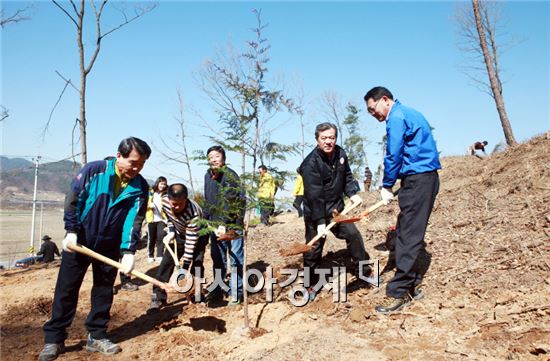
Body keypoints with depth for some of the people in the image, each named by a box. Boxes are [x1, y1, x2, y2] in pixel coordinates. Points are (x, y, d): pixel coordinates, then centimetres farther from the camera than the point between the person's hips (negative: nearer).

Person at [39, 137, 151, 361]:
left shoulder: (140, 187, -9)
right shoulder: (93, 171, -14)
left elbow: (135, 220, -10)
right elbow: (72, 200, -7)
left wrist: (128, 251, -18)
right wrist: (71, 231, -12)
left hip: (110, 246, 2)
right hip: (79, 241, -2)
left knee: (104, 291, 8)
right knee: (66, 289, 4)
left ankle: (97, 336, 21)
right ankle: (54, 339, 16)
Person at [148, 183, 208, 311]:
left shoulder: (193, 213, -42)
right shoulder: (164, 201, -27)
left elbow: (190, 242, -38)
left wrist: (185, 268, -36)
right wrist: (171, 231, -13)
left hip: (197, 235, -4)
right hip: (179, 234, 5)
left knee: (196, 263, -16)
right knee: (166, 262, -1)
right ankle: (159, 296, 5)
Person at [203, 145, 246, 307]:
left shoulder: (230, 175, -14)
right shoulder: (208, 175, 8)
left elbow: (231, 202, -20)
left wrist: (224, 224, -25)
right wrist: (205, 221, 12)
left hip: (233, 225, -6)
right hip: (215, 226, 6)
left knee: (236, 260, 3)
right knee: (218, 261, 14)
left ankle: (236, 293, 15)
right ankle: (217, 292, 26)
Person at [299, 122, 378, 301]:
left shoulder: (341, 154, -1)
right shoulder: (311, 163, -23)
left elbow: (347, 176, 14)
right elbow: (314, 195, -26)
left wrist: (353, 193, -3)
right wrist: (320, 221, -27)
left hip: (336, 208, 6)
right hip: (315, 212, -6)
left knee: (353, 235, 4)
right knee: (314, 247, -1)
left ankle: (364, 271, 23)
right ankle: (311, 283, 17)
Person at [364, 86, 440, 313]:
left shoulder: (397, 117, -10)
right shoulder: (406, 113, 21)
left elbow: (393, 155, -13)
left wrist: (387, 186, -2)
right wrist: (392, 184, 14)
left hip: (418, 179, -10)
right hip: (424, 177, 10)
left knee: (408, 236, -10)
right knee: (407, 233, 12)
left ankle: (399, 294, -7)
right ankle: (411, 285, 19)